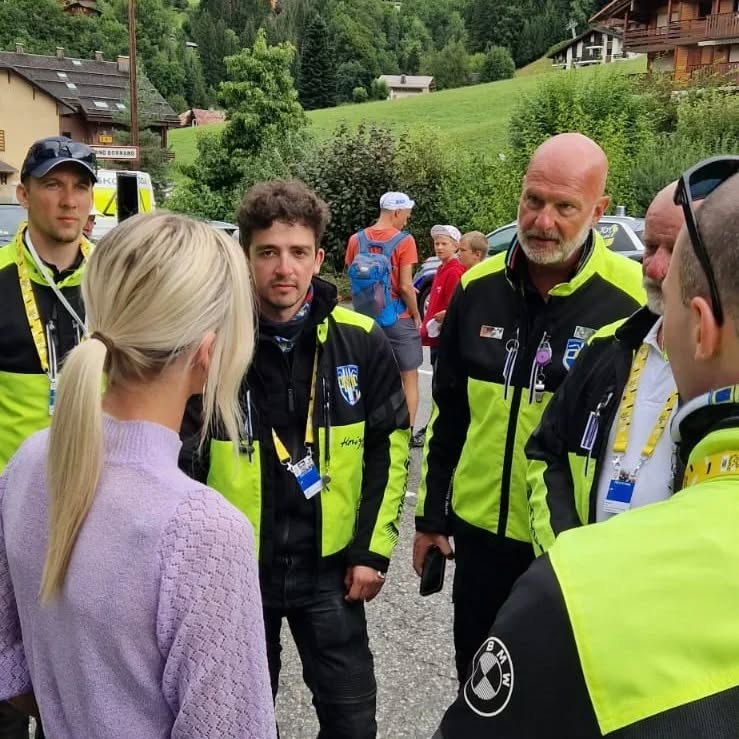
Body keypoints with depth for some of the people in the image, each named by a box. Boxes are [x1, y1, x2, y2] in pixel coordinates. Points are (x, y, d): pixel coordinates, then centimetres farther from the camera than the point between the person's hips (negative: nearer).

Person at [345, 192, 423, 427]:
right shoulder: (404, 241, -13)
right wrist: (416, 315, -2)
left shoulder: (356, 239, 1)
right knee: (409, 377, 9)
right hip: (399, 319, -4)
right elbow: (405, 287, -15)